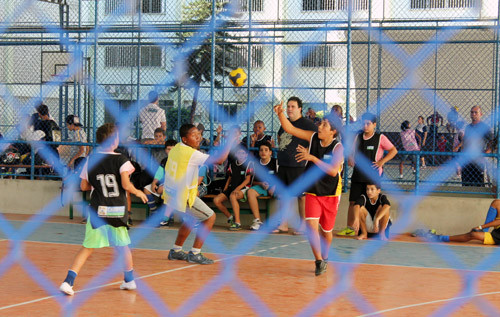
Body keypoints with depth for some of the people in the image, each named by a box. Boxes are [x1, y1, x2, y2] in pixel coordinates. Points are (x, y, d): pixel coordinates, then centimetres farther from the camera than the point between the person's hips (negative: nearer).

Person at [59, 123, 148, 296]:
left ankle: (68, 281, -9)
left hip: (98, 210, 2)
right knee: (123, 246, 18)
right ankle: (129, 280, 31)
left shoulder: (91, 160, 4)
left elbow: (83, 186, 8)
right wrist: (138, 192, 6)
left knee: (88, 248, 4)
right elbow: (126, 185, -13)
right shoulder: (121, 160, -6)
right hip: (118, 210, -1)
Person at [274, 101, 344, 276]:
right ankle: (319, 261, -10)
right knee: (311, 224, -16)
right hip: (312, 191, 2)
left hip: (331, 194, -2)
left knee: (326, 230, 11)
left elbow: (333, 171, -27)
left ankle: (324, 258, 37)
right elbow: (290, 129, -2)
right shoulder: (313, 137, -3)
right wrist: (281, 113, -19)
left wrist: (312, 158, -31)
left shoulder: (338, 147, -14)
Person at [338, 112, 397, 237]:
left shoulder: (380, 138, -1)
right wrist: (350, 159, 3)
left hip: (372, 175, -4)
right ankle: (350, 228, 8)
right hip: (357, 174, 4)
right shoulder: (358, 137, 12)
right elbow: (353, 152, 24)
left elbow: (393, 150, -1)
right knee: (353, 202, 2)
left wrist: (382, 161, -10)